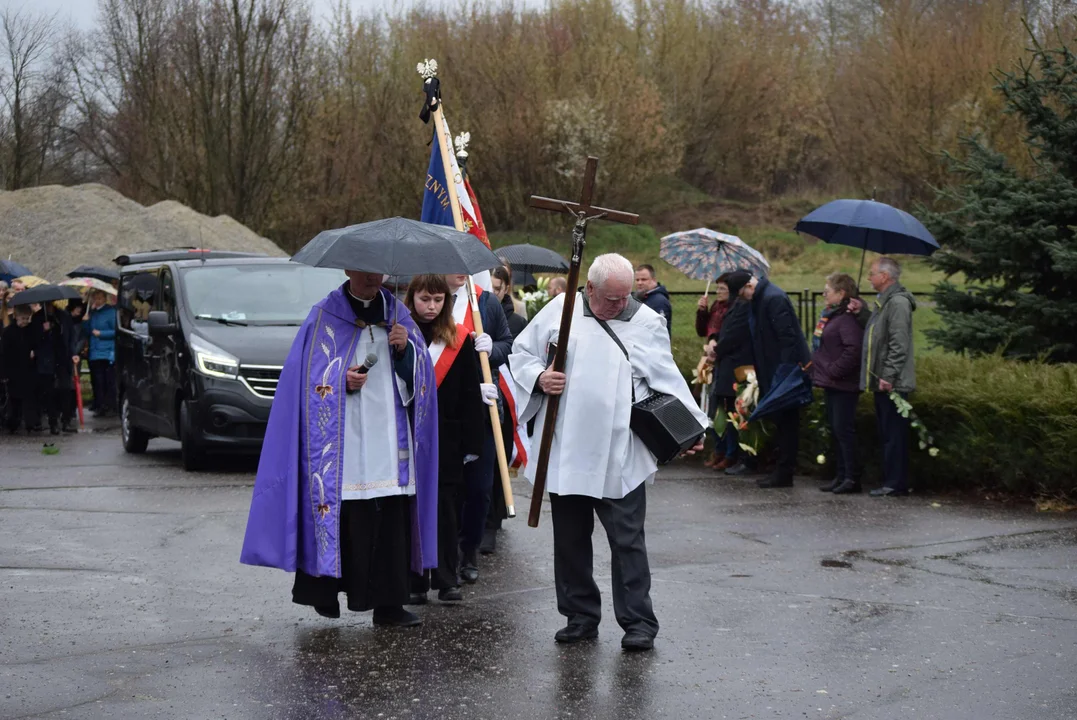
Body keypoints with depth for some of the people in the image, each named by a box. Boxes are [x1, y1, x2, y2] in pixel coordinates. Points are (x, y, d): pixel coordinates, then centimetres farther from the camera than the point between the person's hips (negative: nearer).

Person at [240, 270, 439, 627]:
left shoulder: (397, 313, 14)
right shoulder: (325, 316, 3)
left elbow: (421, 375, 11)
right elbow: (310, 378, -1)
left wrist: (406, 349, -8)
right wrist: (343, 381, -18)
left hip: (390, 439, 3)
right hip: (342, 441, -3)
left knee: (392, 520, -1)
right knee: (341, 517, -6)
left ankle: (388, 603, 2)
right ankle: (322, 590, 10)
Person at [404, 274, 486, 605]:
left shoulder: (459, 339, 4)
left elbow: (470, 394, 3)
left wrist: (472, 441, -2)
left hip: (446, 437, 0)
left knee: (446, 509, 4)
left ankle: (447, 580, 12)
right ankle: (414, 581, 11)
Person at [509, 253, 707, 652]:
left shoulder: (646, 322, 3)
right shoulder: (560, 310, 4)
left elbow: (668, 380, 6)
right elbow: (521, 353, 12)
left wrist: (691, 425, -3)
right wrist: (539, 377, -8)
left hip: (620, 457, -2)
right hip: (565, 451, 2)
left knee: (627, 540, -3)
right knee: (570, 539, 11)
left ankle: (638, 622, 4)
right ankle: (581, 616, 23)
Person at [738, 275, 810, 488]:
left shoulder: (774, 298, -18)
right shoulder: (760, 299, 13)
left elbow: (787, 337, -23)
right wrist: (756, 371, 14)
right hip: (774, 372, 10)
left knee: (786, 422, -4)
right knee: (783, 422, 13)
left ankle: (784, 474, 0)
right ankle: (783, 471, 18)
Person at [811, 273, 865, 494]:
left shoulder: (847, 319, -17)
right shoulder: (829, 315, 15)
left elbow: (853, 349, -27)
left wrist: (835, 371, -21)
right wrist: (819, 371, 14)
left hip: (843, 385, -11)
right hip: (830, 384, 11)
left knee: (843, 430, -7)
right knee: (835, 430, 14)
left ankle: (852, 478, -2)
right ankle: (841, 475, 20)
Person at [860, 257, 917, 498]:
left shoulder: (898, 302, -15)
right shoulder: (884, 302, 18)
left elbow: (899, 344, -22)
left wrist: (889, 376, -24)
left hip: (892, 384, -10)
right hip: (882, 382, 10)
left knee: (894, 435, -6)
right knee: (887, 435, 13)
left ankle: (895, 484, -3)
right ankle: (892, 482, 18)